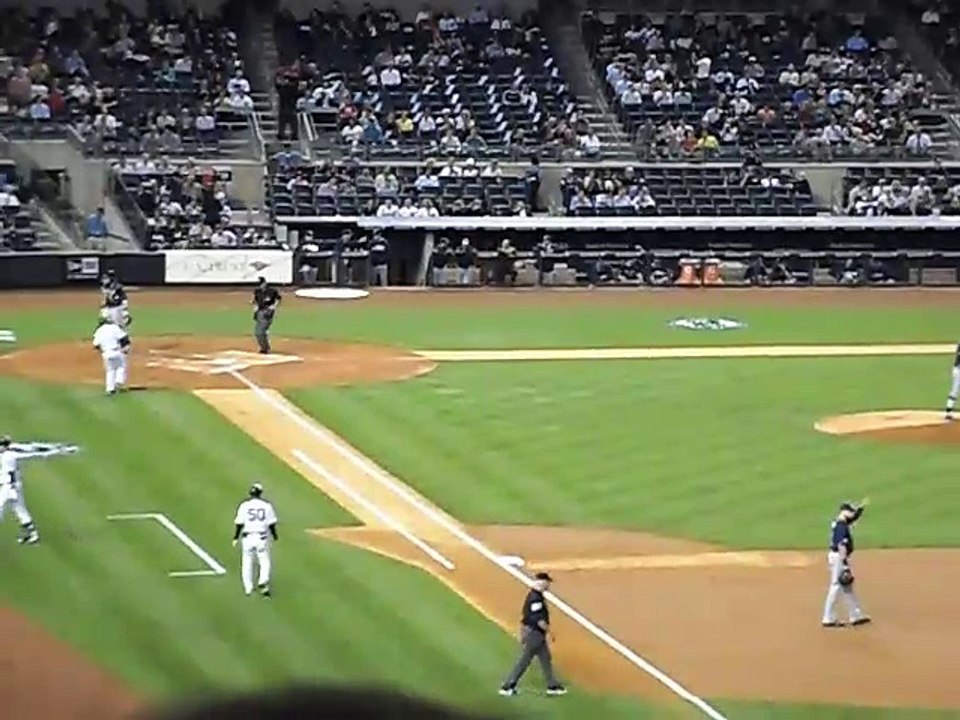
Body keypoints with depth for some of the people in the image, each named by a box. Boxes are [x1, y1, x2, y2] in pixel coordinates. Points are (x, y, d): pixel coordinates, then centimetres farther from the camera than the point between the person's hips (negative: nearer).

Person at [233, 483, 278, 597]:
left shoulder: (245, 505, -5)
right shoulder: (266, 506, -3)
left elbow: (239, 523, -5)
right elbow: (271, 524, 1)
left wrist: (236, 538, 6)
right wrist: (275, 536, 17)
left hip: (247, 537, 0)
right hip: (262, 537, 0)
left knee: (247, 563, 13)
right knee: (264, 562, 7)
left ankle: (248, 588, 17)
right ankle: (263, 582, -16)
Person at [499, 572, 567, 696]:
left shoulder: (532, 595, 9)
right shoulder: (536, 598, -22)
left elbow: (524, 615, 15)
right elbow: (538, 619, -26)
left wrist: (522, 633, 21)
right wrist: (549, 631, -18)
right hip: (534, 633, -10)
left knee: (546, 659, 15)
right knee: (524, 661, -3)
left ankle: (552, 686, 23)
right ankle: (507, 686, 3)